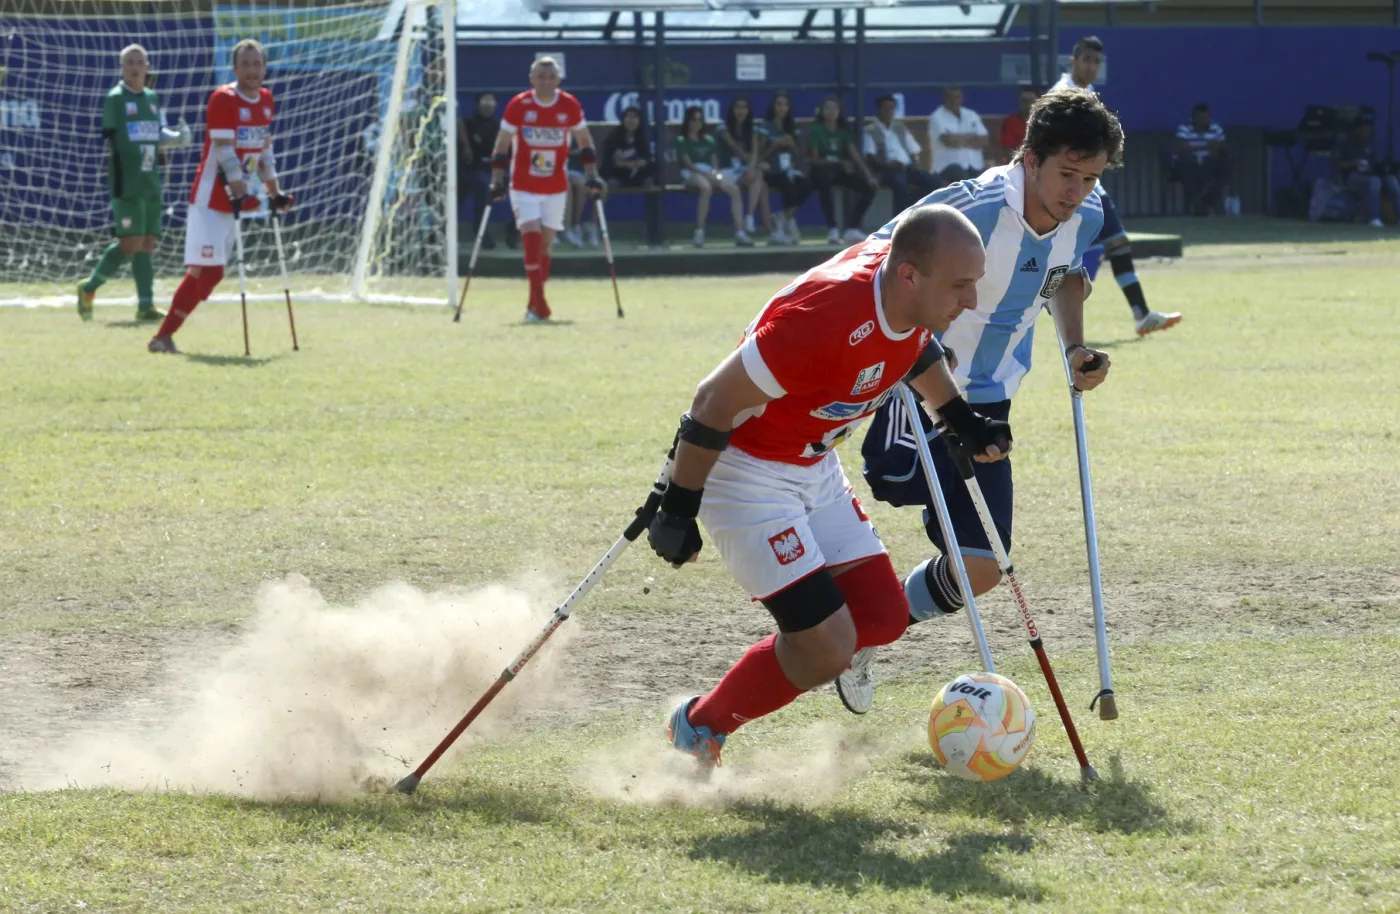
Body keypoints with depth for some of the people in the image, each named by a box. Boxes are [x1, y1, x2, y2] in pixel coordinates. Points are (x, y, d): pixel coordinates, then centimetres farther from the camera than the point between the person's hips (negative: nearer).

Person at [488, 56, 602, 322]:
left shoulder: (570, 106, -3)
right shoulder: (518, 106, -8)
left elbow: (585, 142, 10)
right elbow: (501, 146, -2)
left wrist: (592, 175, 2)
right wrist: (497, 181, -8)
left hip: (556, 187, 2)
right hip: (523, 187, -2)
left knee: (545, 242, 5)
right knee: (531, 234, -17)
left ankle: (535, 304, 16)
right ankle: (538, 303, -21)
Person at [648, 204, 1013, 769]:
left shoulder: (911, 294, -10)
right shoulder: (825, 320, -35)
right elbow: (715, 403, -27)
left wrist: (961, 420, 20)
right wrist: (677, 511, -20)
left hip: (814, 467, 8)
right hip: (744, 471, -8)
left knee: (883, 616, 5)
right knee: (828, 649, -12)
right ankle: (699, 729, 10)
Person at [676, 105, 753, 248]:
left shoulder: (708, 139, 25)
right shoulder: (682, 140, 8)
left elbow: (714, 160, 17)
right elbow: (687, 162, -5)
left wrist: (715, 173, -7)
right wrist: (705, 174, -19)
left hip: (710, 172, 5)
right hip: (692, 173, -5)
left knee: (734, 189, -26)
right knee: (706, 188, -42)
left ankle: (739, 233, -34)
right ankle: (699, 232, -39)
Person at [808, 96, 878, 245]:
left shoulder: (844, 130, 9)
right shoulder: (816, 130, -5)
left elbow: (855, 155, 1)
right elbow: (815, 159, -11)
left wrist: (868, 175, -12)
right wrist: (839, 162, -24)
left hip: (840, 171, 6)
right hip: (821, 170, -6)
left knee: (869, 187, -13)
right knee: (824, 178, -42)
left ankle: (852, 228, -3)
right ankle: (832, 229, -40)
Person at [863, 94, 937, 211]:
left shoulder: (900, 127, 26)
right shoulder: (870, 131, 6)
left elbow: (913, 150, 24)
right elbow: (870, 155, -8)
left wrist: (915, 162, 1)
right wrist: (887, 164, -25)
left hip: (908, 167, 6)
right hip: (887, 170, -6)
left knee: (930, 181, -21)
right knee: (901, 184, -39)